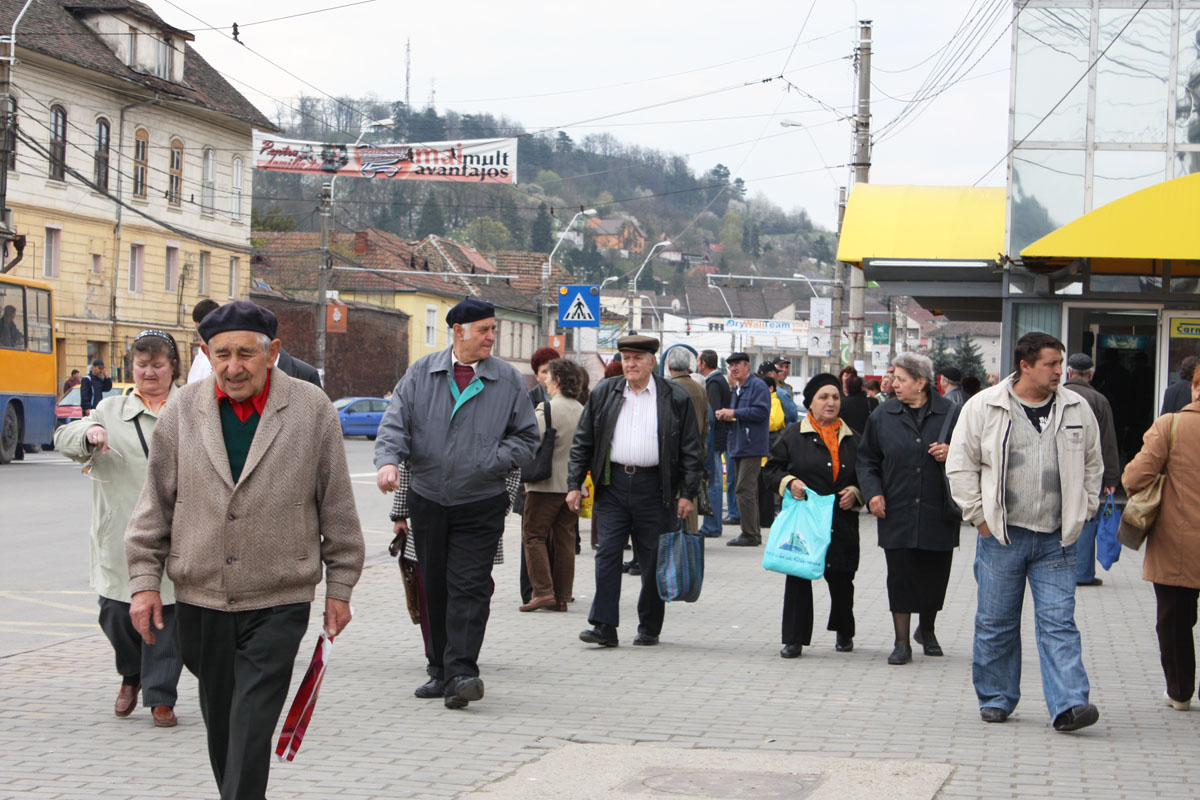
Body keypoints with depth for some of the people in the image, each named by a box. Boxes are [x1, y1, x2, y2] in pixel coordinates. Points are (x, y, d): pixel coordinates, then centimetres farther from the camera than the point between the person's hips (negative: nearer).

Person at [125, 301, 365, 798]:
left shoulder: (312, 411, -2)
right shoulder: (183, 412, 3)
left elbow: (337, 506, 4)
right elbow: (155, 504, 8)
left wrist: (340, 588, 5)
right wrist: (145, 581, 3)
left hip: (279, 604, -3)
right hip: (200, 599, 3)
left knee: (252, 727, -9)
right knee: (220, 723, 15)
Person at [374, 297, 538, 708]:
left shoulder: (509, 380, 2)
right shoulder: (422, 372, 4)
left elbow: (526, 438, 7)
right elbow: (394, 423, 0)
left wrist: (492, 462, -10)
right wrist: (388, 460, -20)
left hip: (481, 506, -2)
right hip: (427, 501, 2)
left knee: (469, 587, -12)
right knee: (435, 589, 8)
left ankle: (461, 672, -16)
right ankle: (442, 670, 18)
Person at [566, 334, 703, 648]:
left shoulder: (675, 397, 2)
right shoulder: (604, 393, 8)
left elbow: (691, 450, 3)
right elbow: (582, 442, 11)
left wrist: (687, 493, -3)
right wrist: (574, 484, 4)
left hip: (655, 488, -2)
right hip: (613, 484, 2)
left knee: (654, 560, 3)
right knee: (607, 554, -4)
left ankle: (649, 628, 15)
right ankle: (604, 626, -3)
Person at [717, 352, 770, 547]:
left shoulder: (758, 386, -9)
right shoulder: (738, 389, 20)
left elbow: (761, 412, -21)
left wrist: (734, 413, -17)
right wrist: (726, 416, 7)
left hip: (752, 447, -10)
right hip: (740, 447, 10)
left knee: (745, 489, -14)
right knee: (749, 490, 12)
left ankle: (749, 535, -12)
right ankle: (753, 534, 17)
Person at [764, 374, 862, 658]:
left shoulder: (852, 438, 11)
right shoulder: (793, 435, 3)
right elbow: (772, 467, 5)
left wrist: (855, 492, -1)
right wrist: (788, 482, -13)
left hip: (842, 520, 2)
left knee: (841, 578, 9)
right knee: (798, 577, -4)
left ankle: (844, 632, 32)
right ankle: (794, 638, 2)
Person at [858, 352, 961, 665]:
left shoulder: (950, 414, 0)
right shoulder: (883, 415, 5)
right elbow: (867, 459, 11)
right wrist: (872, 492, -3)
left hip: (938, 513, 0)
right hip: (897, 512, 0)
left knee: (935, 575, 8)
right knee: (900, 577, -1)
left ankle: (927, 630, 33)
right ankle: (902, 642, 9)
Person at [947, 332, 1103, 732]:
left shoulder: (1076, 409, 7)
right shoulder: (984, 407, -3)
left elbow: (1092, 464, 18)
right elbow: (961, 465, 1)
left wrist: (1082, 511, 10)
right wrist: (980, 516, -3)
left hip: (1057, 539, 1)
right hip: (1001, 536, -1)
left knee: (1058, 623, -5)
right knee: (996, 622, 7)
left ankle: (1068, 705, -8)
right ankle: (995, 699, 21)